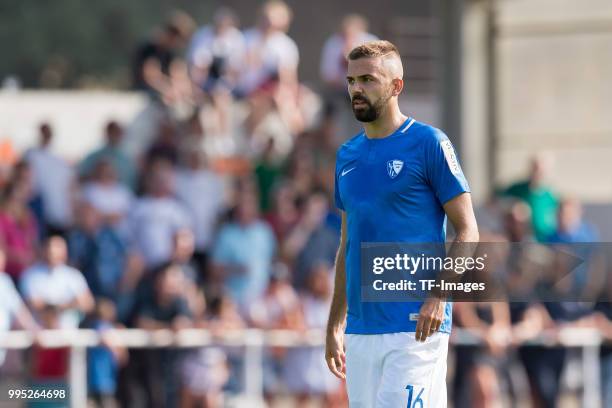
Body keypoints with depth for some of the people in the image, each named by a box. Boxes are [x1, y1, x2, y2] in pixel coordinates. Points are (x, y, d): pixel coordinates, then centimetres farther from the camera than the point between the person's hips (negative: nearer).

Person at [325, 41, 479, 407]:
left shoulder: (429, 144, -4)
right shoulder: (348, 155, 15)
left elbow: (467, 231, -6)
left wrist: (439, 297, -19)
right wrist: (335, 324, 17)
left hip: (416, 325, -7)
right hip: (361, 329, 7)